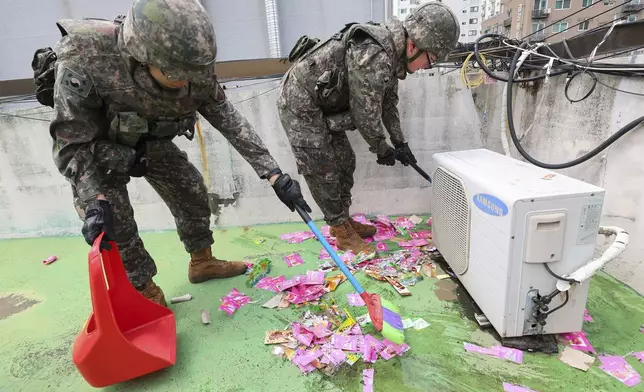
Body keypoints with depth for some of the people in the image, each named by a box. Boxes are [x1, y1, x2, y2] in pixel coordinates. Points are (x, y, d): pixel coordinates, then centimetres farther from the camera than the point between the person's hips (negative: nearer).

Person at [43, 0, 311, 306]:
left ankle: (202, 262, 25)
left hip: (150, 140, 4)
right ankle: (145, 291, 10)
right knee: (113, 221, -13)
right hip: (96, 145, -3)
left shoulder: (192, 69, -29)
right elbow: (71, 145, -29)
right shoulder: (83, 61, -40)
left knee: (192, 194, 2)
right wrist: (96, 200, -42)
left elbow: (228, 119, -21)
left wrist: (274, 175, -25)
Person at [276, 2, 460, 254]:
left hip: (323, 104, 10)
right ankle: (342, 232, 9)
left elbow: (388, 101, 12)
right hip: (300, 103, -9)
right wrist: (382, 150, -7)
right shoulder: (374, 56, -30)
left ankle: (344, 220, 26)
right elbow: (365, 113, -22)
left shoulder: (394, 52, 2)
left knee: (344, 163, 11)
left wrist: (400, 143, 13)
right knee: (323, 171, -5)